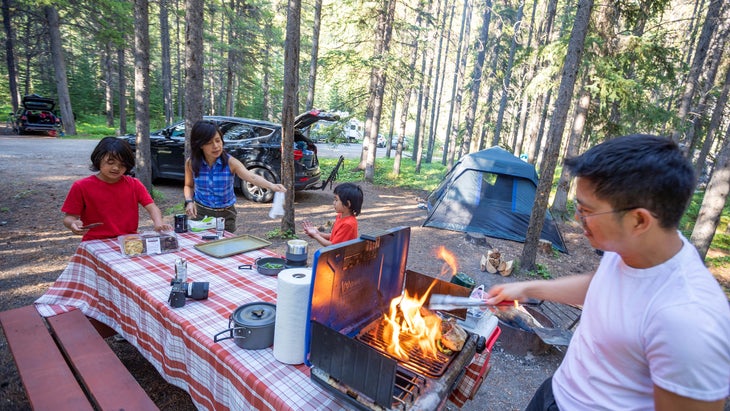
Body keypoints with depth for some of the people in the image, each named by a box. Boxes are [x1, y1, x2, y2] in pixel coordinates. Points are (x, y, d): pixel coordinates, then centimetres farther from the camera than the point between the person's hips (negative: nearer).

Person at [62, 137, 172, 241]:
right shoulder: (82, 187, 0)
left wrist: (158, 223, -22)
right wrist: (73, 224, -21)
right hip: (96, 243, 0)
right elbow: (69, 217, 3)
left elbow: (152, 207, -1)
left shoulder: (134, 184, 5)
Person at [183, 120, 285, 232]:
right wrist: (189, 201, -11)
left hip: (226, 214, -1)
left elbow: (251, 177, -34)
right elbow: (189, 185, 8)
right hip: (201, 212, 1)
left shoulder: (230, 162, -17)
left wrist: (272, 186, -52)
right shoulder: (191, 163, -10)